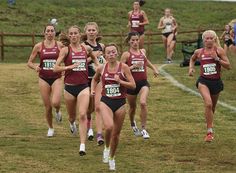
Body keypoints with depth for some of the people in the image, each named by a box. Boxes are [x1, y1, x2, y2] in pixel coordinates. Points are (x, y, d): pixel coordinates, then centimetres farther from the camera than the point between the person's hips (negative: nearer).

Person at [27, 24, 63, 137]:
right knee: (47, 106, 4)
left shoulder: (60, 45, -2)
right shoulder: (39, 46, 0)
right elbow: (29, 62, 5)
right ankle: (50, 128, 26)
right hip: (44, 79, 1)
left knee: (55, 102, -22)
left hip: (56, 78, -1)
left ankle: (58, 111, 15)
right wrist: (35, 67, -15)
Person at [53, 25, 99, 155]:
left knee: (83, 115, -15)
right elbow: (56, 68, -9)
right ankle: (72, 123, 55)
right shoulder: (66, 50, -4)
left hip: (83, 86, 1)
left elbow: (94, 58, 29)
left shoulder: (86, 49, 5)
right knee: (72, 116, 15)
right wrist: (71, 66, -17)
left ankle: (82, 146, -18)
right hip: (70, 87, -1)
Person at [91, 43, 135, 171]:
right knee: (109, 127, -27)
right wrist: (93, 89, 5)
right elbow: (95, 79, 22)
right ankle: (107, 148, 3)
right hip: (106, 102, 0)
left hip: (120, 103, 0)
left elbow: (133, 85, -7)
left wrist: (120, 81, -19)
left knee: (116, 133, 9)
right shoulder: (101, 69, 0)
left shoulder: (123, 67, -6)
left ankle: (111, 157, 32)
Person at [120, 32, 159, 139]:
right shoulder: (126, 54, -6)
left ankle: (144, 129, -14)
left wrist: (154, 69, 27)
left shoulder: (142, 52, 8)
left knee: (143, 103, -22)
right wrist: (133, 66, -21)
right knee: (132, 107, 14)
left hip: (143, 82, 2)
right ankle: (133, 124, 46)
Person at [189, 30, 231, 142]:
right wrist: (191, 68, 8)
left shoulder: (219, 50, -4)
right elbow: (192, 59, 26)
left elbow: (228, 66, -8)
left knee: (212, 107, 17)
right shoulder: (199, 52, 3)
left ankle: (209, 124, 48)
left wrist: (217, 58, -18)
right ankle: (210, 132, -22)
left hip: (216, 82, 1)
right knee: (208, 104, -24)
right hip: (204, 81, -1)